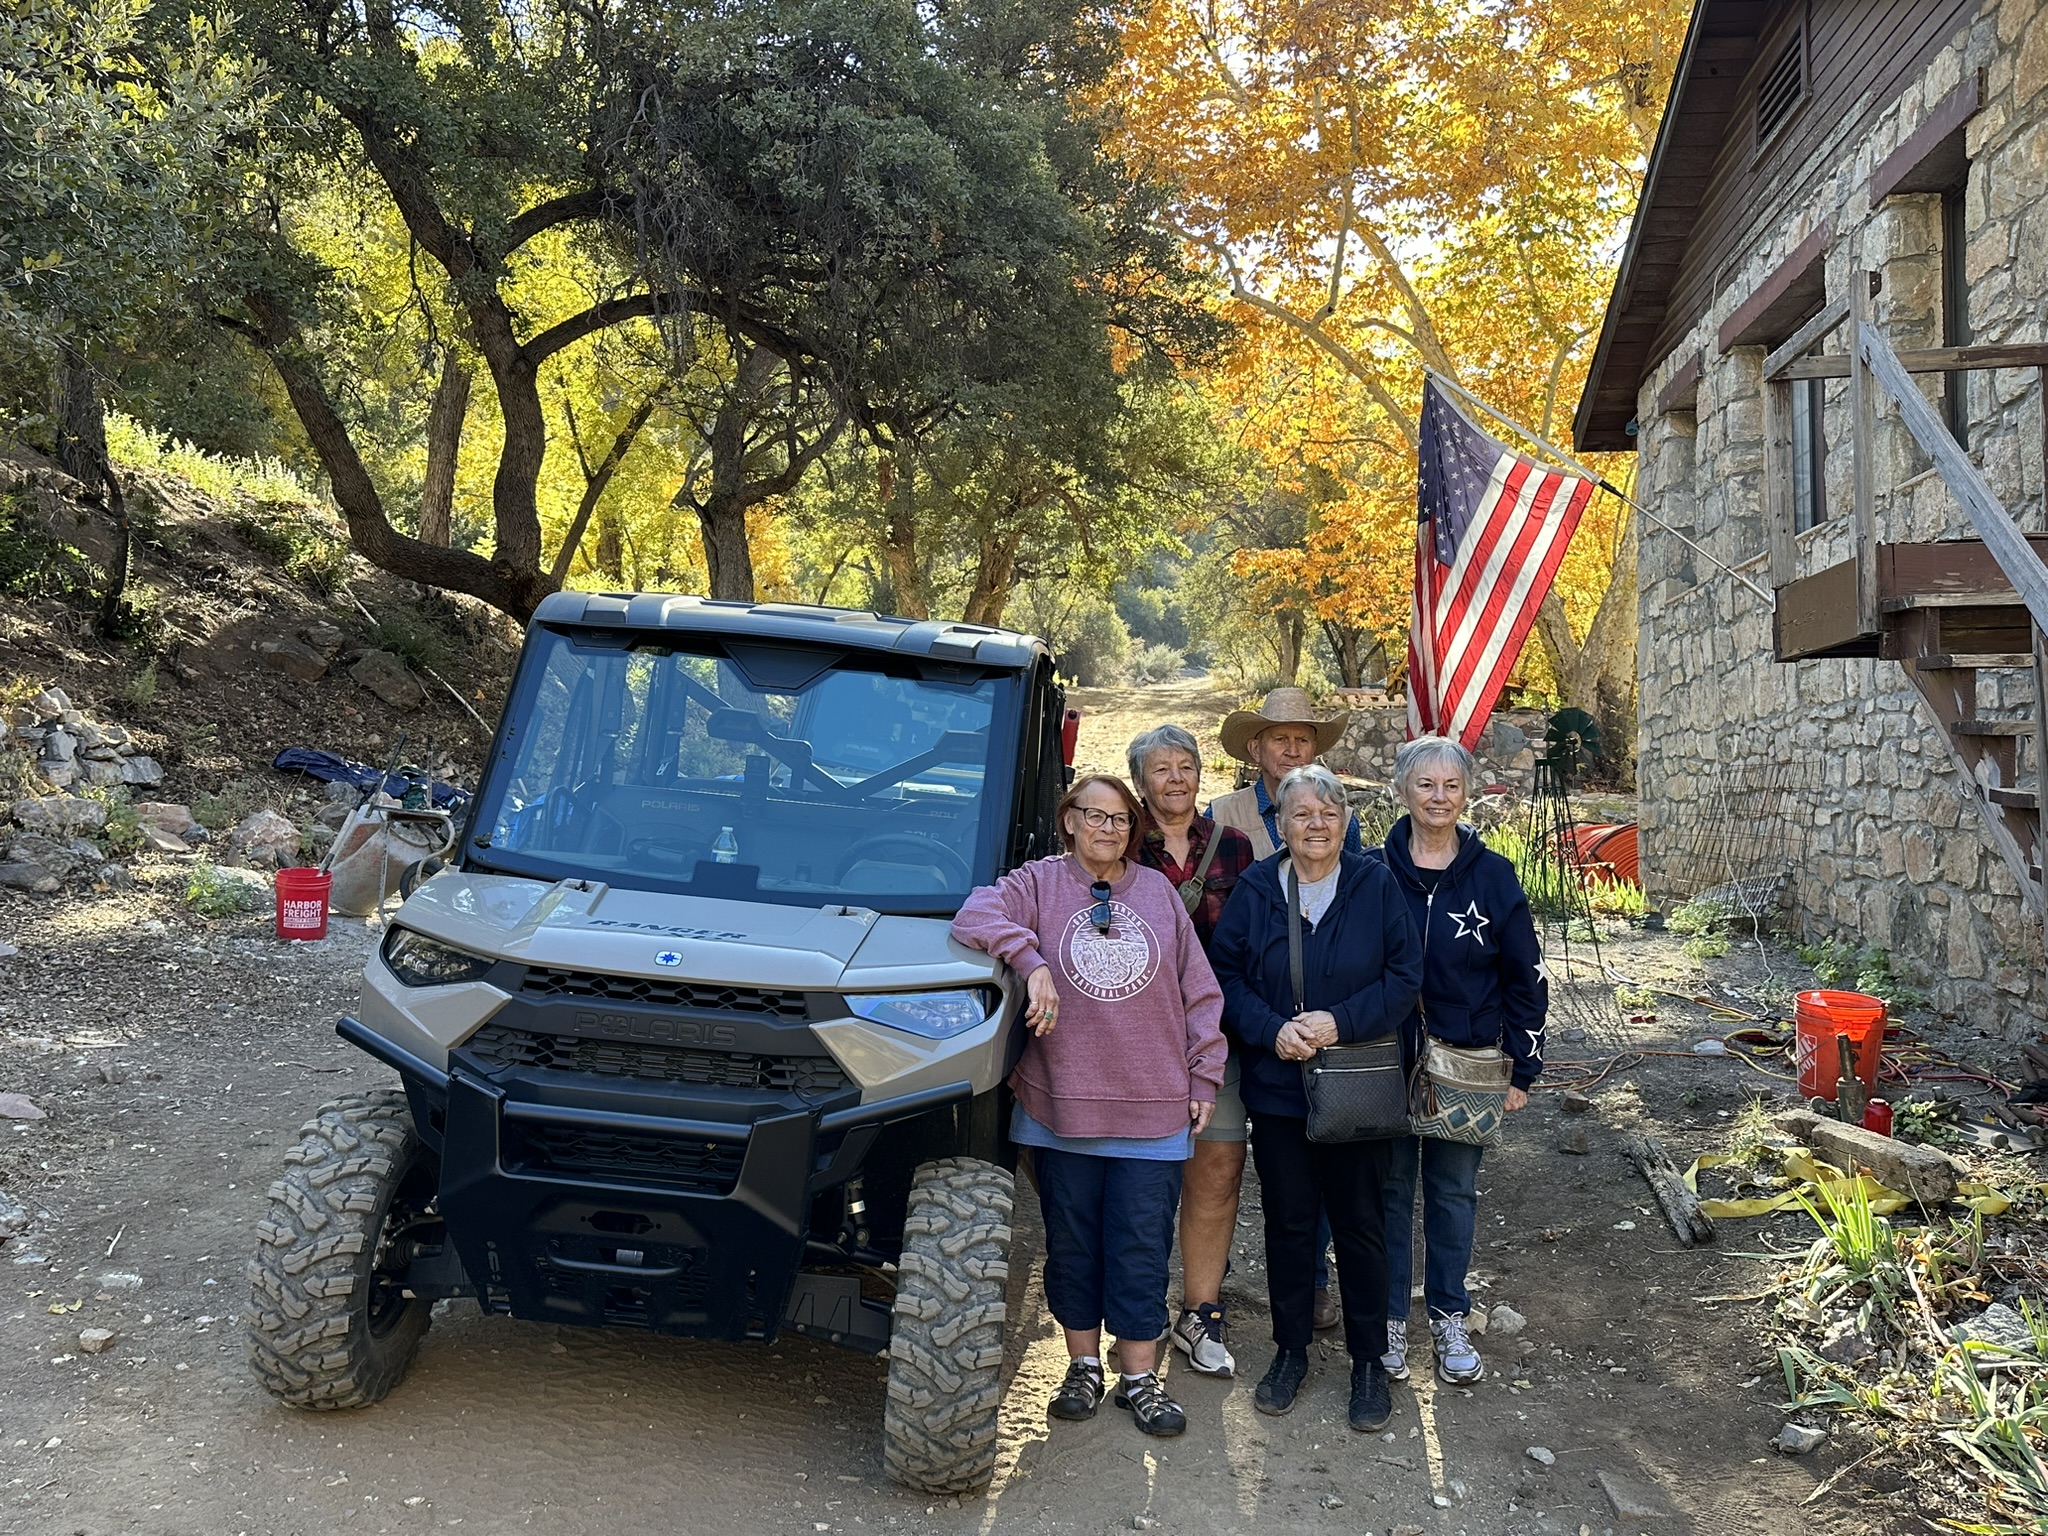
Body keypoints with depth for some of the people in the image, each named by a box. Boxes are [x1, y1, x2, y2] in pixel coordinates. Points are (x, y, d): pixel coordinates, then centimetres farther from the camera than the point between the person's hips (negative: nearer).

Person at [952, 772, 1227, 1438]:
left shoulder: (1158, 891, 8)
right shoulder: (1039, 882, 2)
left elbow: (1198, 991, 10)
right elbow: (976, 916, -16)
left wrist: (1203, 1078, 7)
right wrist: (1032, 962, -28)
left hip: (1153, 1109, 1)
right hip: (1062, 1106, -1)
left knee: (1143, 1250, 6)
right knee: (1071, 1244, 11)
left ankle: (1140, 1377, 19)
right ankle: (1083, 1366, 27)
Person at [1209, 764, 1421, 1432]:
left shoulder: (1376, 886, -3)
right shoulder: (1254, 889, 1)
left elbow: (1404, 976, -5)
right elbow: (1226, 975, 1)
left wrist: (1341, 1022, -17)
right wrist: (1272, 1029, -14)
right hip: (1276, 1086, 1)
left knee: (1360, 1225, 8)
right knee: (1288, 1222, 11)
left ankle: (1369, 1359, 23)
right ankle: (1291, 1351, 27)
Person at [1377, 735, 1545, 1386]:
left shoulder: (1492, 875, -3)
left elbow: (1524, 977, 1)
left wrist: (1523, 1069, 0)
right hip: (1386, 1058, 0)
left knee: (1453, 1190, 11)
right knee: (1390, 1187, 9)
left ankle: (1448, 1317, 27)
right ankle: (1390, 1317, 23)